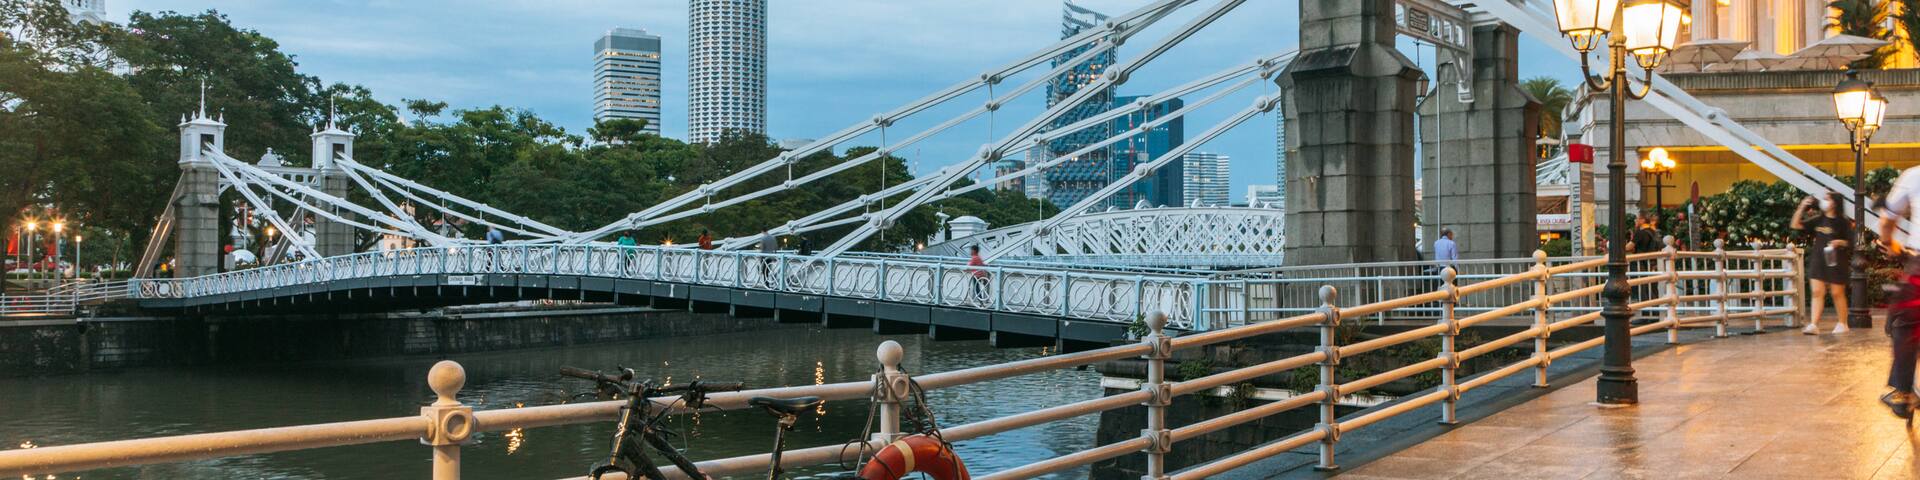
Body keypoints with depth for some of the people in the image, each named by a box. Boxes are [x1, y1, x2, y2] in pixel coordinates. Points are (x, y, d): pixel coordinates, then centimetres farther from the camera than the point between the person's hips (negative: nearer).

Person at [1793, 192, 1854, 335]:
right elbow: (1796, 225, 6)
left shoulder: (1843, 222, -4)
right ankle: (1813, 324, -7)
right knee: (1817, 292, -2)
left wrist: (1840, 242, -22)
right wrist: (1801, 208, -3)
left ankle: (1842, 324, 18)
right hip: (1818, 260, 4)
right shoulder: (1818, 219, 8)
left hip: (1835, 261, -4)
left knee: (1837, 293, 5)